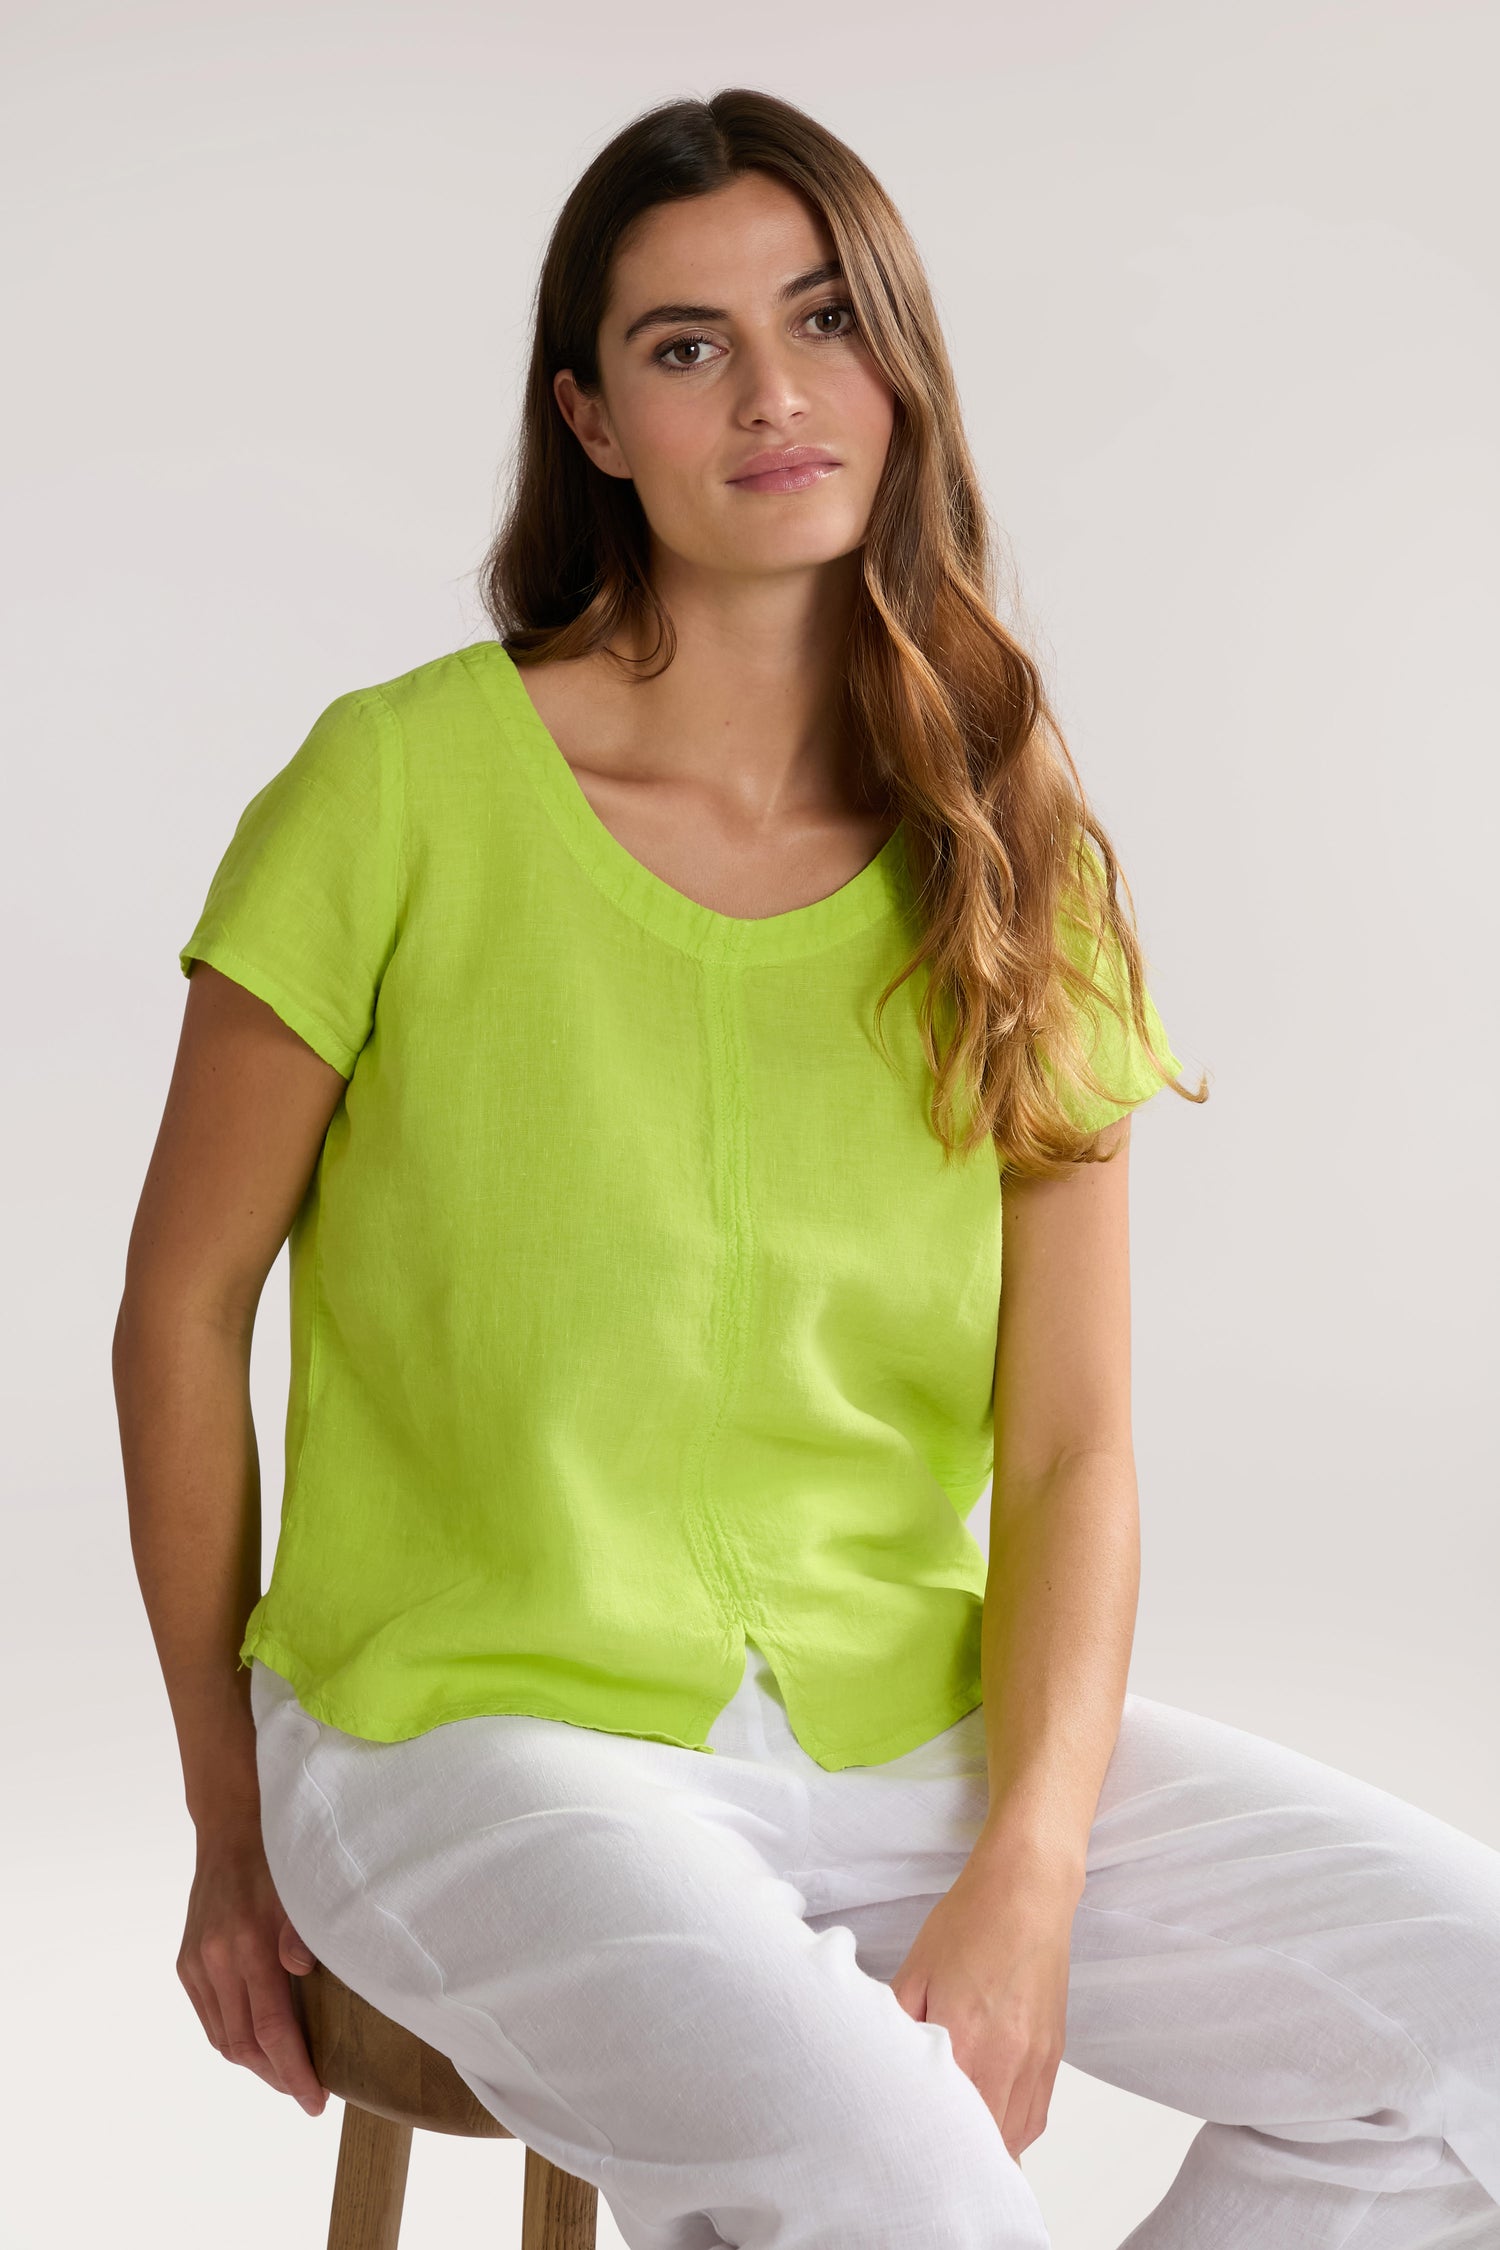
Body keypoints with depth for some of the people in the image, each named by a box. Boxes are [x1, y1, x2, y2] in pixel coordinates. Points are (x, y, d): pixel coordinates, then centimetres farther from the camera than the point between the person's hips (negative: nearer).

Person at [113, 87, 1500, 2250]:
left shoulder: (1012, 858, 4)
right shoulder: (401, 791, -7)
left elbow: (1073, 1443, 0)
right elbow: (183, 1313, 1)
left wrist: (1025, 1881, -15)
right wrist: (235, 1823, 6)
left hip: (909, 1726, 5)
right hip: (488, 1729, -4)